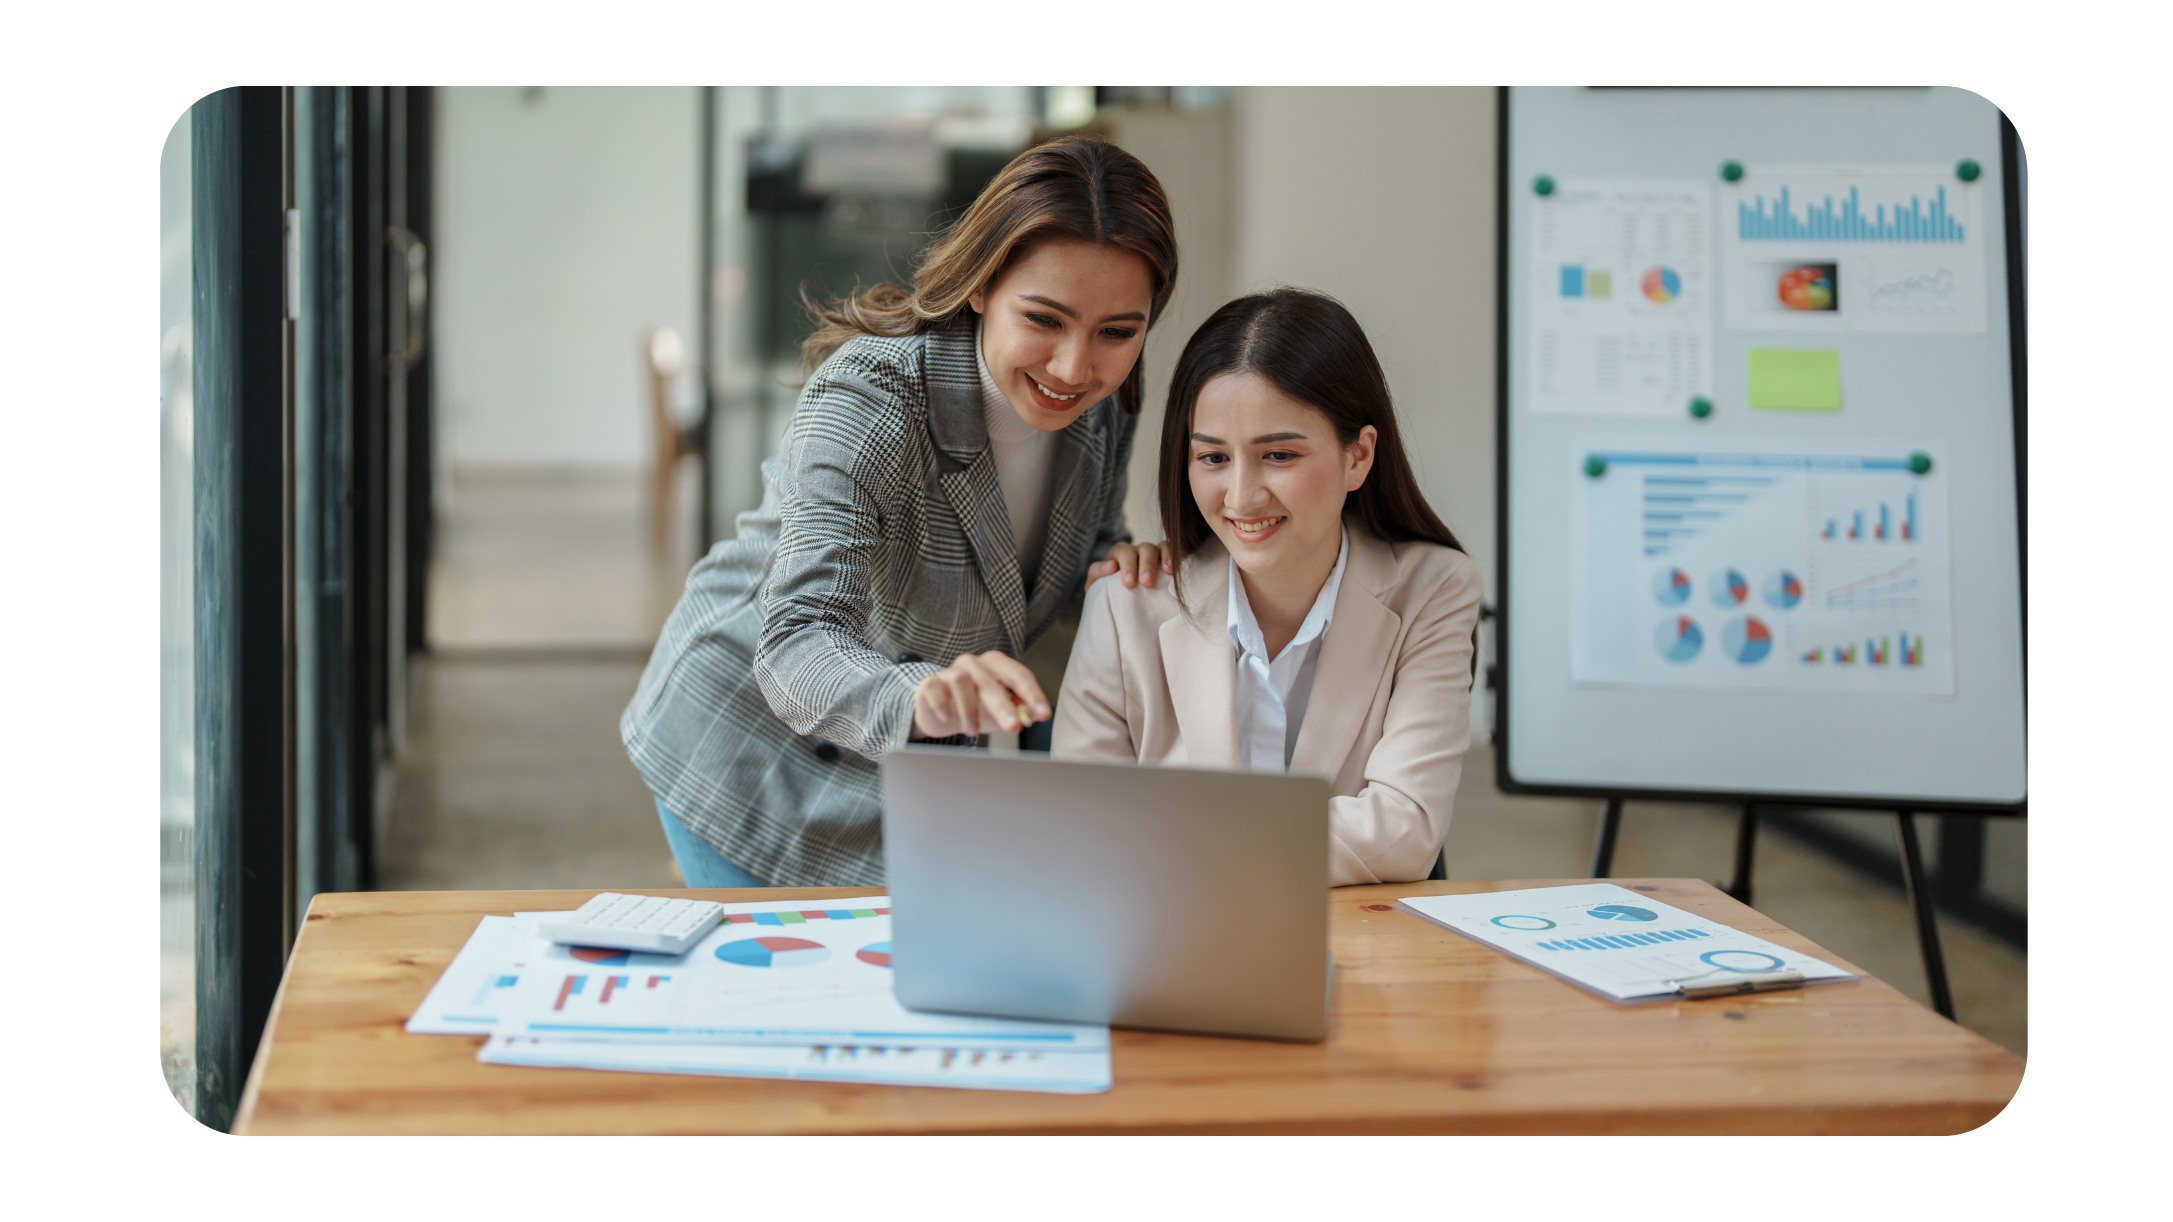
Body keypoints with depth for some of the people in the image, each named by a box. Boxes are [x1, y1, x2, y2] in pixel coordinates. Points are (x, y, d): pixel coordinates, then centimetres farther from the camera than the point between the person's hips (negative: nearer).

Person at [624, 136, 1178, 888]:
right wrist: (917, 698, -63)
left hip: (913, 749, 6)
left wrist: (1115, 569, -18)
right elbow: (796, 652, -41)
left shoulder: (1105, 402, -12)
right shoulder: (865, 403, -31)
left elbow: (1084, 549, 7)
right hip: (753, 751, -5)